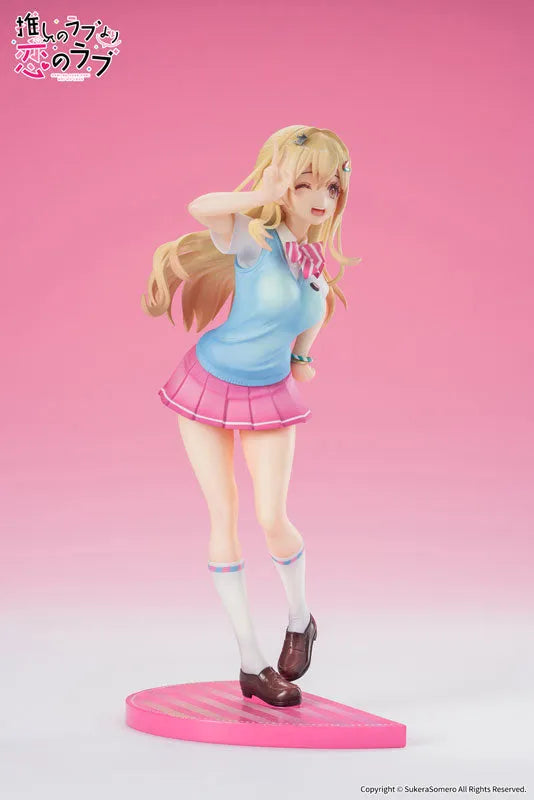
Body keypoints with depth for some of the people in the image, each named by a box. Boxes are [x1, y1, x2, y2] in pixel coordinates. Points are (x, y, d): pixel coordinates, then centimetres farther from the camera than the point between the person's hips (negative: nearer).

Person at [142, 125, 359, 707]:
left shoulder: (316, 260, -2)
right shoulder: (254, 239, -19)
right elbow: (201, 210, -40)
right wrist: (260, 198, -42)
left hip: (269, 398, 3)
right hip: (208, 388, -3)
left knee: (272, 518, -9)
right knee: (224, 516, -1)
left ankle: (300, 620, 21)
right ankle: (252, 663, 7)